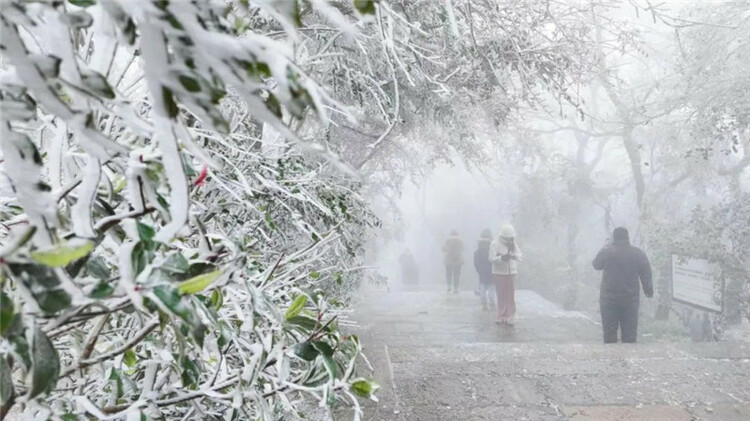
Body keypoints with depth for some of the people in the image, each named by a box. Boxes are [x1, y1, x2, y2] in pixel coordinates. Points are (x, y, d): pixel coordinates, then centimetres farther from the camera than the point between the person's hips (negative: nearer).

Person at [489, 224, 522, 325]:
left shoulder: (513, 244, 8)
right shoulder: (495, 244, -6)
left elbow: (519, 257, 4)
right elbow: (491, 258, -14)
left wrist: (513, 254, -17)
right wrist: (501, 258, -31)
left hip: (511, 272, 3)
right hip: (499, 273, -3)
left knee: (510, 296, 0)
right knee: (501, 296, 0)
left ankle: (510, 317, 5)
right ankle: (501, 317, 11)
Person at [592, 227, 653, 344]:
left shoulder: (606, 252, -7)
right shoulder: (639, 253, 0)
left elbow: (596, 265, 11)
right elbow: (646, 275, 3)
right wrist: (649, 291, 18)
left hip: (609, 299, -1)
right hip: (630, 299, 2)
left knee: (609, 333, 5)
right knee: (630, 333, 7)